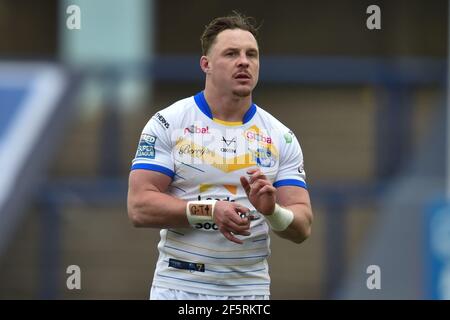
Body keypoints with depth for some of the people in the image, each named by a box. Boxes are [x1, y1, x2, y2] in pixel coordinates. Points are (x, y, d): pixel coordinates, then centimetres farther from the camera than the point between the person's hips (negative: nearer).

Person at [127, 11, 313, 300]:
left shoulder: (281, 137, 5)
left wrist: (272, 211, -19)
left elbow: (302, 228, 2)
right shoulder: (167, 124, -2)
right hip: (178, 287, -2)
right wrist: (210, 210, -21)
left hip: (250, 288, 2)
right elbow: (140, 208, -10)